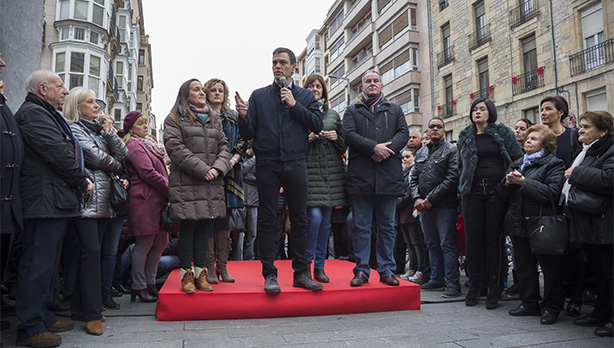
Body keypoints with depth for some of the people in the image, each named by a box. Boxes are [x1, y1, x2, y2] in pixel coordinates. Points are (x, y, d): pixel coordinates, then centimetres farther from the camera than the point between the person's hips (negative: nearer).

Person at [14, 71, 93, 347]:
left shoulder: (46, 115, 25)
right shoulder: (33, 113, -10)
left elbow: (65, 151, 23)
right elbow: (58, 153, -18)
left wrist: (80, 182, 10)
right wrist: (82, 182, -8)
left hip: (55, 202, 11)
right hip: (45, 202, -11)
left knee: (47, 262, 16)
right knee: (39, 264, -6)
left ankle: (42, 317, 27)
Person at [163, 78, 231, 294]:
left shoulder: (214, 120, 22)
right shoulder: (175, 119, 5)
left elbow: (224, 146, 16)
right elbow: (175, 148, -8)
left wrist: (218, 168, -5)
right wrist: (202, 169, -15)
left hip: (212, 184, 5)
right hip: (186, 183, -4)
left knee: (205, 228, 5)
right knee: (187, 228, -2)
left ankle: (201, 272, 13)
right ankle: (187, 274, 7)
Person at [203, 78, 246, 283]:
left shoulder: (233, 118, 18)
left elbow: (241, 143, 12)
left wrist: (234, 159, -6)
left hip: (228, 172, 4)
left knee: (224, 217, 5)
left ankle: (222, 266, 11)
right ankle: (209, 266, 1)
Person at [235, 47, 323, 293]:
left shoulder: (305, 96, 12)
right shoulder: (259, 96, 11)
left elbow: (317, 125, -2)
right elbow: (248, 134, 6)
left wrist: (294, 105, -7)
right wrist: (243, 116, -14)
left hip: (295, 164, 1)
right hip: (267, 164, 0)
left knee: (300, 219, 4)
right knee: (267, 220, 0)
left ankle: (301, 273, 13)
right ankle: (269, 274, 9)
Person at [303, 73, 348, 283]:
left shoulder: (333, 115, 16)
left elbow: (344, 146, 18)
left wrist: (336, 138, -2)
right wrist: (307, 139, -12)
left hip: (331, 171, 4)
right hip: (309, 169, -4)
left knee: (325, 221, 5)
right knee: (314, 216, -14)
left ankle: (319, 266, 15)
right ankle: (307, 261, 6)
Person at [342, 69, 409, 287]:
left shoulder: (394, 110, 19)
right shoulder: (352, 110, 15)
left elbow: (403, 133, 5)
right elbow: (348, 134, -2)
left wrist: (386, 150, -13)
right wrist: (374, 147, -15)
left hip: (388, 176, 1)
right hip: (360, 176, -1)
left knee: (387, 226, 6)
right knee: (362, 226, 1)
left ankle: (387, 270, 14)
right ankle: (361, 270, 9)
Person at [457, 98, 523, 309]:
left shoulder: (504, 133, 8)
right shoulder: (465, 136, 15)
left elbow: (518, 159, 4)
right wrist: (462, 188, 8)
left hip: (496, 191, -2)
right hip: (473, 192, 2)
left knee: (494, 239, 0)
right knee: (473, 239, 2)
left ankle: (494, 289, 9)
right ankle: (475, 286, 14)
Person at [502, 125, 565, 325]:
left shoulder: (553, 164, -4)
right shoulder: (517, 164, 17)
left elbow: (551, 192, -19)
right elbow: (504, 192, 18)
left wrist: (523, 182, -17)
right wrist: (508, 182, -5)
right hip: (519, 224, 7)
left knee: (550, 267, 3)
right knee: (523, 265, 13)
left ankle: (550, 308, 15)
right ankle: (529, 303, 25)